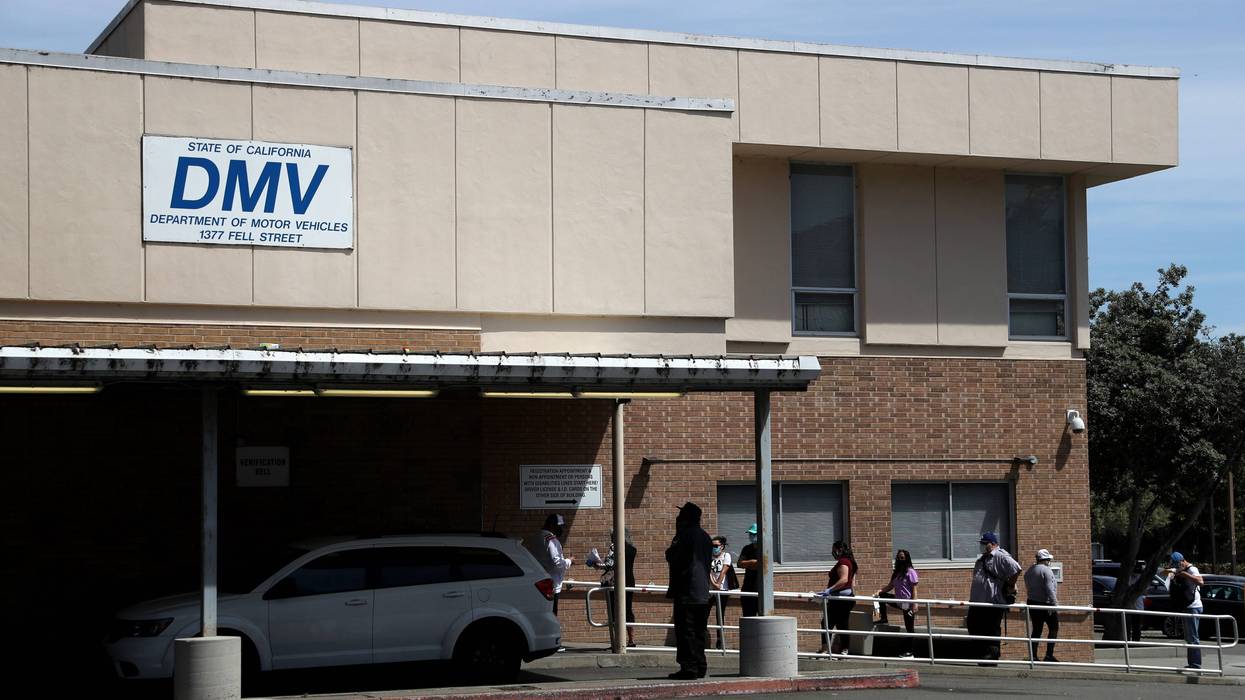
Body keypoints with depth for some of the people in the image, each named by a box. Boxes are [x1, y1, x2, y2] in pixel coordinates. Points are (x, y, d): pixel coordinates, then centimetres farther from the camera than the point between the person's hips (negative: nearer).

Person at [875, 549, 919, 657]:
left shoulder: (910, 571, -11)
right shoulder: (896, 572, 12)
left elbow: (914, 589, -14)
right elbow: (890, 586, 10)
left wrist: (914, 604, -20)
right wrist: (879, 591, -8)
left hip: (908, 604, -8)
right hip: (898, 600, 8)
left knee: (909, 628, -1)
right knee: (881, 595, 3)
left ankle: (909, 651, 7)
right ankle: (883, 619, 11)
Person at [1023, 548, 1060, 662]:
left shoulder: (1029, 571, 13)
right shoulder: (1046, 570, -12)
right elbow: (1050, 589, -20)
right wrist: (1055, 604, -20)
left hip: (1032, 603, 7)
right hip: (1045, 604, -7)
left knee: (1036, 630, 9)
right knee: (1054, 628, 1)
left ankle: (1033, 655, 4)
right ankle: (1049, 655, -7)